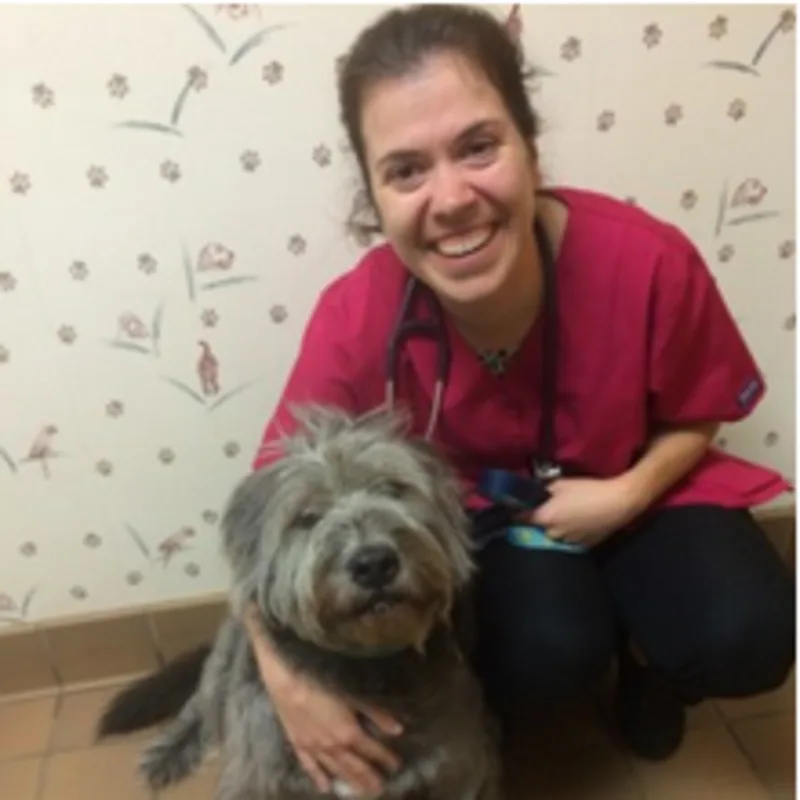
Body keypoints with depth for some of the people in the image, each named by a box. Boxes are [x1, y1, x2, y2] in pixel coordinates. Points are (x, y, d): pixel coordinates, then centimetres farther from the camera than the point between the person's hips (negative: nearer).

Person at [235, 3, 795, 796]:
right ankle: (484, 702, 10)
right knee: (548, 648, -28)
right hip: (470, 514, -1)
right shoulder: (356, 318, -28)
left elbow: (695, 418, -7)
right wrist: (284, 675, -30)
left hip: (630, 490, 2)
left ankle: (644, 657, 16)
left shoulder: (646, 261, -28)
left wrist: (626, 495, -25)